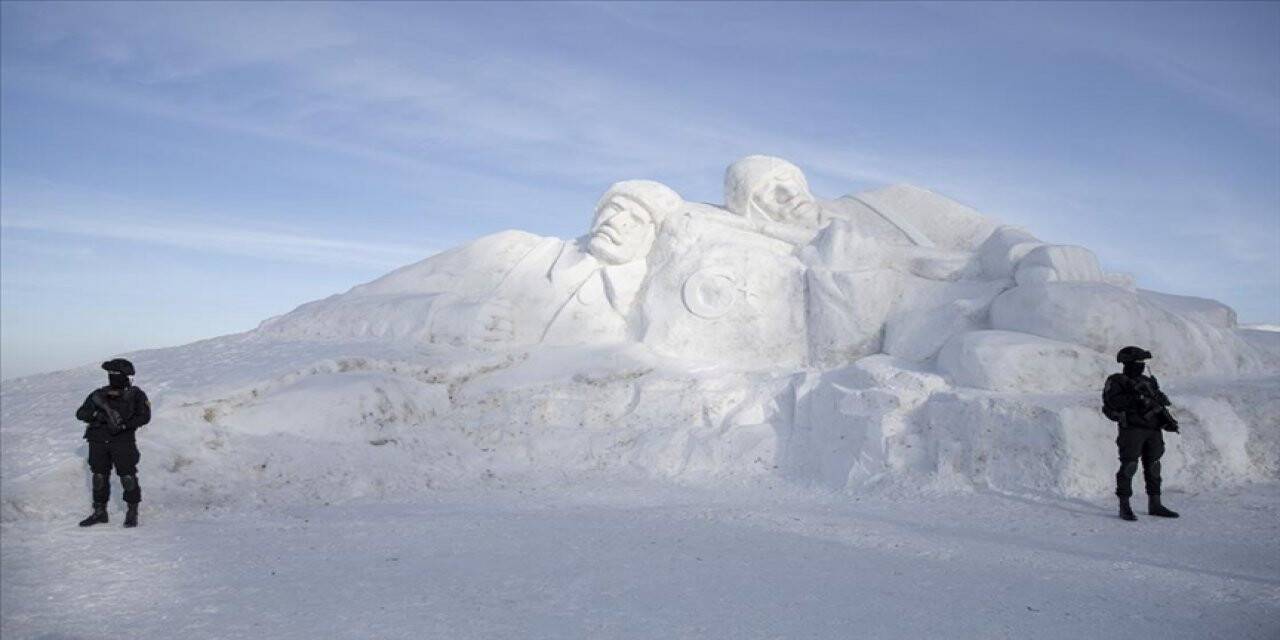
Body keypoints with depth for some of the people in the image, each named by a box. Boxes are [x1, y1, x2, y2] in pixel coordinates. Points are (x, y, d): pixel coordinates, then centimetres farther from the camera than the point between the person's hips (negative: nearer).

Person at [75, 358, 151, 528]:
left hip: (122, 441, -4)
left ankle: (132, 512, 5)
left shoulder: (135, 395, 2)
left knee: (128, 476, -6)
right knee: (99, 477, 7)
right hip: (99, 442, 4)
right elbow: (80, 413, 7)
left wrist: (123, 425, -17)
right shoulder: (99, 395, 10)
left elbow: (144, 416, -6)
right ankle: (99, 512, 18)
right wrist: (97, 414, -12)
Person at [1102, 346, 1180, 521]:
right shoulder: (1116, 381, 1)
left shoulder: (1148, 382, 19)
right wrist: (1133, 397, -21)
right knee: (1129, 467, -8)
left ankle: (1155, 505, 18)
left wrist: (1168, 421, 0)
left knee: (1153, 467, 9)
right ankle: (1125, 507, -4)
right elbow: (1110, 401, -14)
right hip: (1132, 429, -6)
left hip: (1153, 430, 6)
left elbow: (1160, 403, 16)